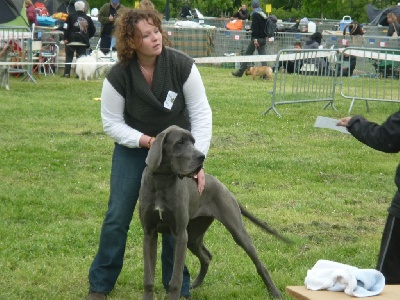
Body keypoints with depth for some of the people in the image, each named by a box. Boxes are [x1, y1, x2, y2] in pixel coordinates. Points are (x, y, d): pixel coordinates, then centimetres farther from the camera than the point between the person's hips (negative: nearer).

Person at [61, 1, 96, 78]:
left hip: (72, 40, -2)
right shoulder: (88, 18, 5)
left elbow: (66, 28, -10)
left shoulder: (71, 16, -2)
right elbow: (93, 30, 9)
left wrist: (65, 38, -6)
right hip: (83, 42, 2)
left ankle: (66, 73, -3)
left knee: (69, 57, 5)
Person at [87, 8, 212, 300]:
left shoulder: (182, 65, -21)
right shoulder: (119, 76, -20)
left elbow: (201, 114, -16)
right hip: (132, 148, 0)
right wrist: (146, 140, -24)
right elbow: (112, 123, -10)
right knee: (117, 217, 0)